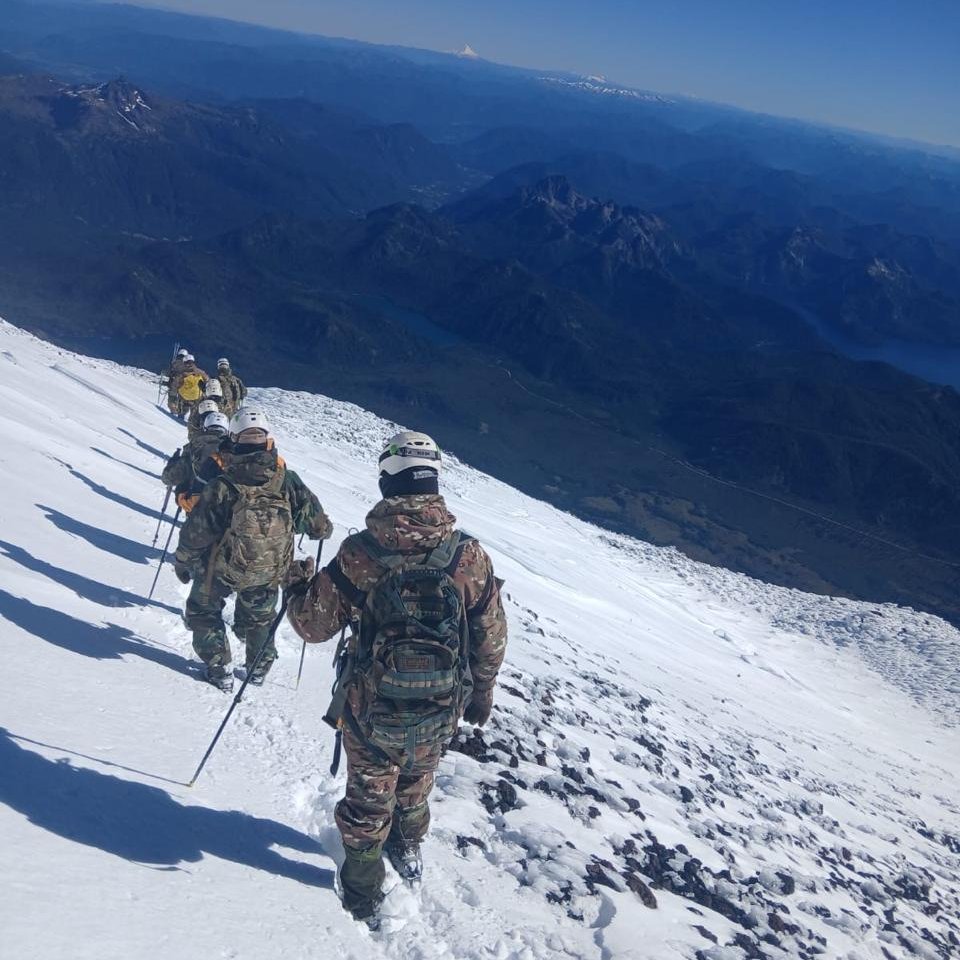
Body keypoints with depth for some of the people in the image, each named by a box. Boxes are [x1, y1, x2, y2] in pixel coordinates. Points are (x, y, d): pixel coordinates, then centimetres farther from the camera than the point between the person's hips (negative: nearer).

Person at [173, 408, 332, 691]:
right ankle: (260, 666, 43)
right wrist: (325, 528, 16)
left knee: (203, 611, 25)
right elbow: (318, 525, -8)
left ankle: (218, 667, 25)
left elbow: (196, 534, -15)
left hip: (222, 570, -2)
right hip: (269, 573, 3)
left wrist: (182, 562, 4)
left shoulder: (221, 488, -24)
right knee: (257, 618, 30)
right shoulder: (288, 482, -19)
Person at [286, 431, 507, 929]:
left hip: (370, 709, -2)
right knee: (416, 783, 31)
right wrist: (481, 693, 14)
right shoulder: (470, 555, -14)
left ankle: (362, 896, 39)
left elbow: (314, 625, -12)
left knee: (369, 798, 21)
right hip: (440, 712, 2)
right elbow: (491, 640, -4)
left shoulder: (360, 552, -21)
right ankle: (408, 850, 56)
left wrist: (297, 585, 9)